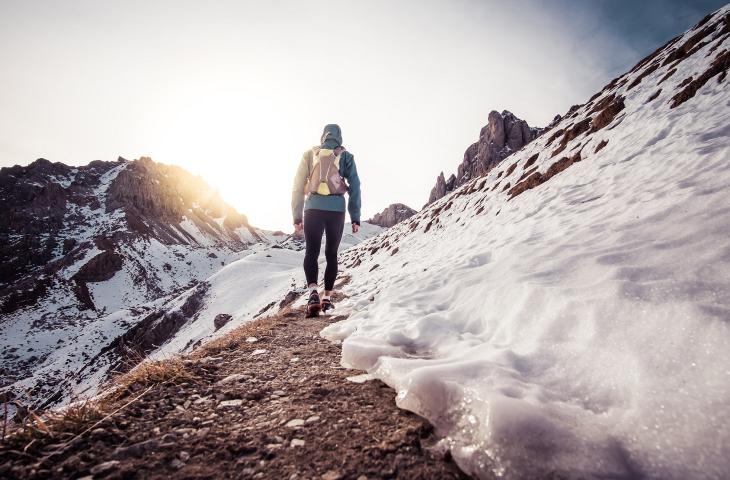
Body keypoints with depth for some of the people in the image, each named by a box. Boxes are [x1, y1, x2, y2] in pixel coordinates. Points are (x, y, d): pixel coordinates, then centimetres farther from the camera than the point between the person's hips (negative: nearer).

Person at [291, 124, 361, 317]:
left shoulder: (310, 154, 13)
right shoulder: (346, 156, 10)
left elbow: (298, 186, 8)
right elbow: (355, 187, 3)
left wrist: (297, 217, 9)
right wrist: (355, 218, 5)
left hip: (313, 208, 0)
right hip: (336, 210, 0)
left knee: (311, 252, 4)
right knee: (331, 254, 12)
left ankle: (313, 292, -18)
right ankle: (327, 297, 16)